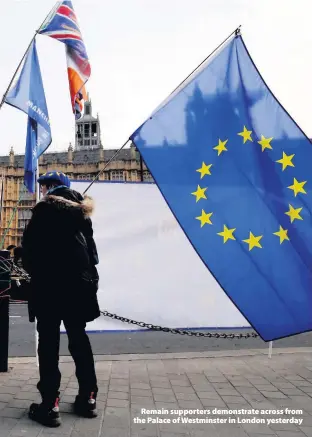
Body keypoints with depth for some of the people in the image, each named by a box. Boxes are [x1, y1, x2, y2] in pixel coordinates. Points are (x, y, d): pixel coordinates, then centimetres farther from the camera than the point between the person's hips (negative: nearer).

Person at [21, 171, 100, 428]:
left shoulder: (45, 210, -5)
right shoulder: (80, 212, 12)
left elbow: (30, 248, -5)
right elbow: (90, 249, 11)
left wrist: (33, 271, 10)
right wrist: (88, 274, 15)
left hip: (49, 284, -6)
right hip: (79, 283, 6)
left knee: (49, 344, 0)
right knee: (79, 340, 12)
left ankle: (50, 405, 1)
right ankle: (88, 398, 17)